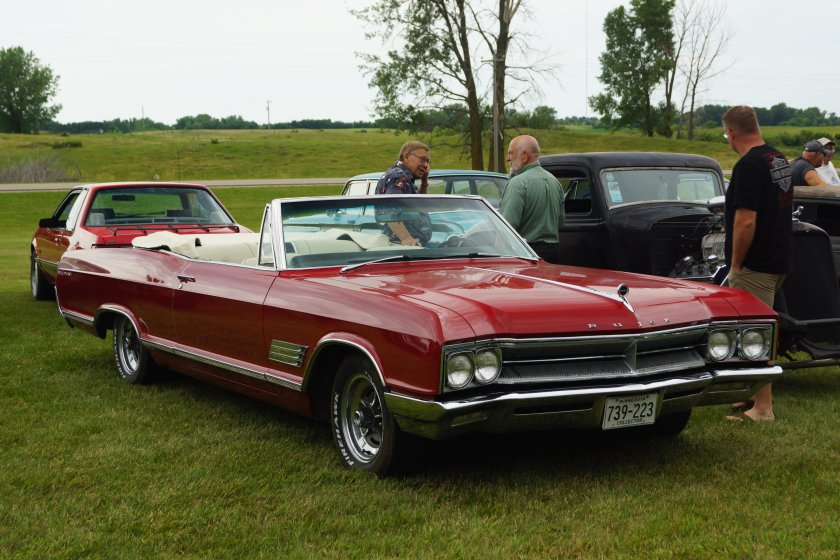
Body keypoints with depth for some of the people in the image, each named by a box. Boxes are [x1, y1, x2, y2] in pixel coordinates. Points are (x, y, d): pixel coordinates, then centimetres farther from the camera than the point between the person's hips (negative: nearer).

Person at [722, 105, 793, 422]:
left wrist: (736, 264, -14)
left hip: (755, 265, -10)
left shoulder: (749, 165, -18)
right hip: (779, 261, 10)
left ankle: (762, 408, 1)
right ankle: (759, 393, 29)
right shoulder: (780, 160, 12)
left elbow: (746, 221, -24)